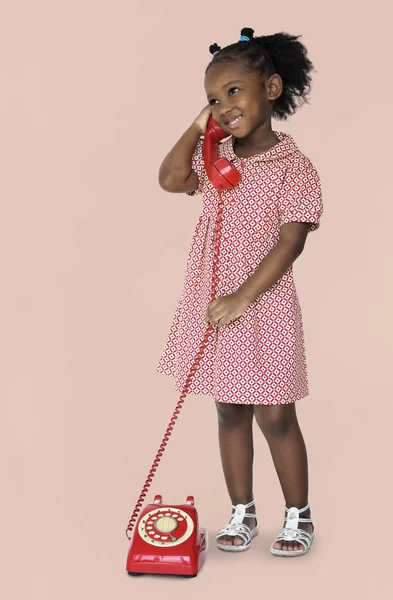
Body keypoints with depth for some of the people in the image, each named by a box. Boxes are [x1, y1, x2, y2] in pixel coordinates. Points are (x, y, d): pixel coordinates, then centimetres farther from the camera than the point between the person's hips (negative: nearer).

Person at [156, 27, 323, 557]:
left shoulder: (294, 166, -10)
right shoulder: (215, 157, 8)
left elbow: (290, 243, -16)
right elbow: (170, 180, -5)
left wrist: (241, 298, -22)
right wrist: (197, 128, -4)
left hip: (263, 307, -5)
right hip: (214, 307, 6)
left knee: (275, 416, 3)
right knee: (230, 413, 12)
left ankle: (299, 515, 22)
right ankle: (242, 513, 26)